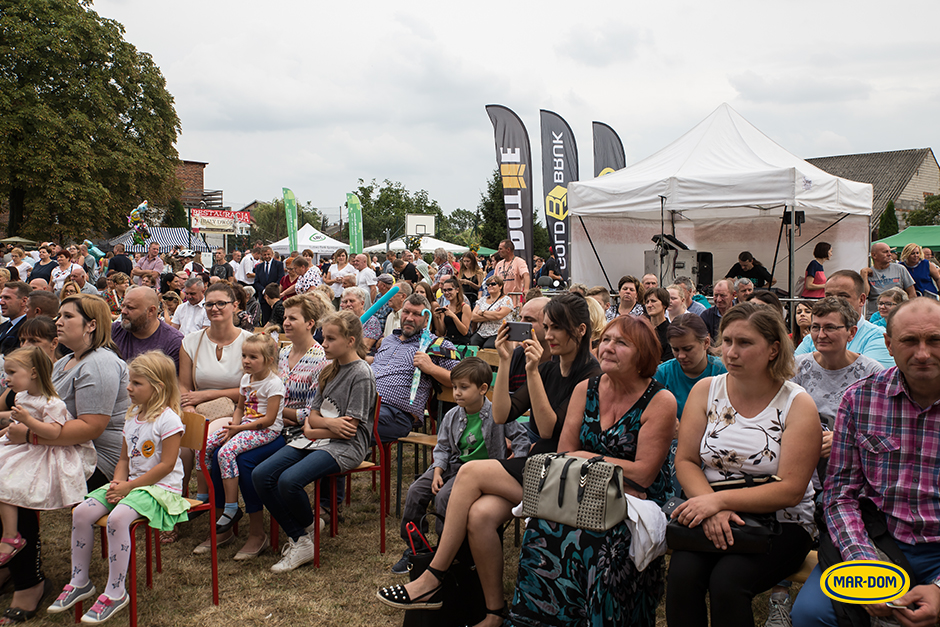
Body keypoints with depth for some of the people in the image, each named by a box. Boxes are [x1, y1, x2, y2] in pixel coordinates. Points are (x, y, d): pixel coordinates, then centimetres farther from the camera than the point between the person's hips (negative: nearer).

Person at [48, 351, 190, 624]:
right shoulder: (133, 416, 12)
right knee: (81, 512, -7)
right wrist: (118, 483, -4)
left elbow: (166, 464, -18)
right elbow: (125, 459, 16)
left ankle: (115, 593, -18)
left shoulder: (167, 419, -14)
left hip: (161, 487, -9)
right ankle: (80, 582, 8)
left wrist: (129, 486, -17)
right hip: (131, 484, 9)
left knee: (117, 517, -32)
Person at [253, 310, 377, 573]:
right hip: (315, 440, 8)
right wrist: (329, 423, -12)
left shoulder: (361, 374, -11)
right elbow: (313, 416, 11)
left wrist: (314, 431, -5)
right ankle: (299, 541, -4)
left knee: (289, 480, -29)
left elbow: (348, 430, -15)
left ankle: (309, 526, 5)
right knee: (260, 475, -10)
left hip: (345, 447, -8)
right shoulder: (330, 370, 14)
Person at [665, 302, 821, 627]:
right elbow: (685, 461, 2)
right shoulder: (705, 390, 4)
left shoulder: (798, 404, -6)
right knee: (682, 575, -25)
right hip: (709, 515, 3)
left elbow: (790, 490, -12)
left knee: (727, 580, -29)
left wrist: (719, 499, -21)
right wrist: (710, 508, -17)